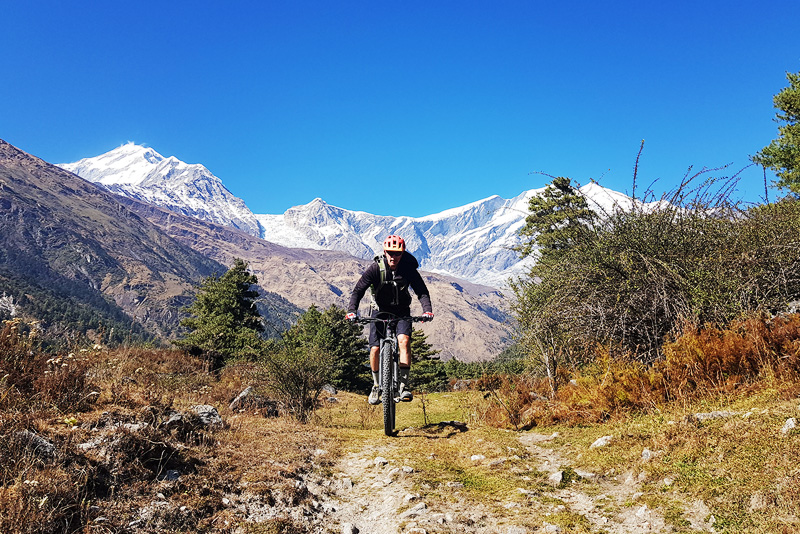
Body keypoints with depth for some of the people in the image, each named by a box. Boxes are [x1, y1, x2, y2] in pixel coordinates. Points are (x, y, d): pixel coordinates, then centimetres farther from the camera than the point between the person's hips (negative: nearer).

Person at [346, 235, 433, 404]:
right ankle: (376, 385, 14)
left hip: (401, 312, 0)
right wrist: (352, 310, -35)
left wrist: (427, 310, -34)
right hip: (380, 311, 0)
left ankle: (404, 385, -18)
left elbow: (422, 291, -17)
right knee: (375, 349, -10)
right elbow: (358, 290, -20)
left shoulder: (408, 268, -16)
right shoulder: (375, 268, -18)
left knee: (404, 340, -25)